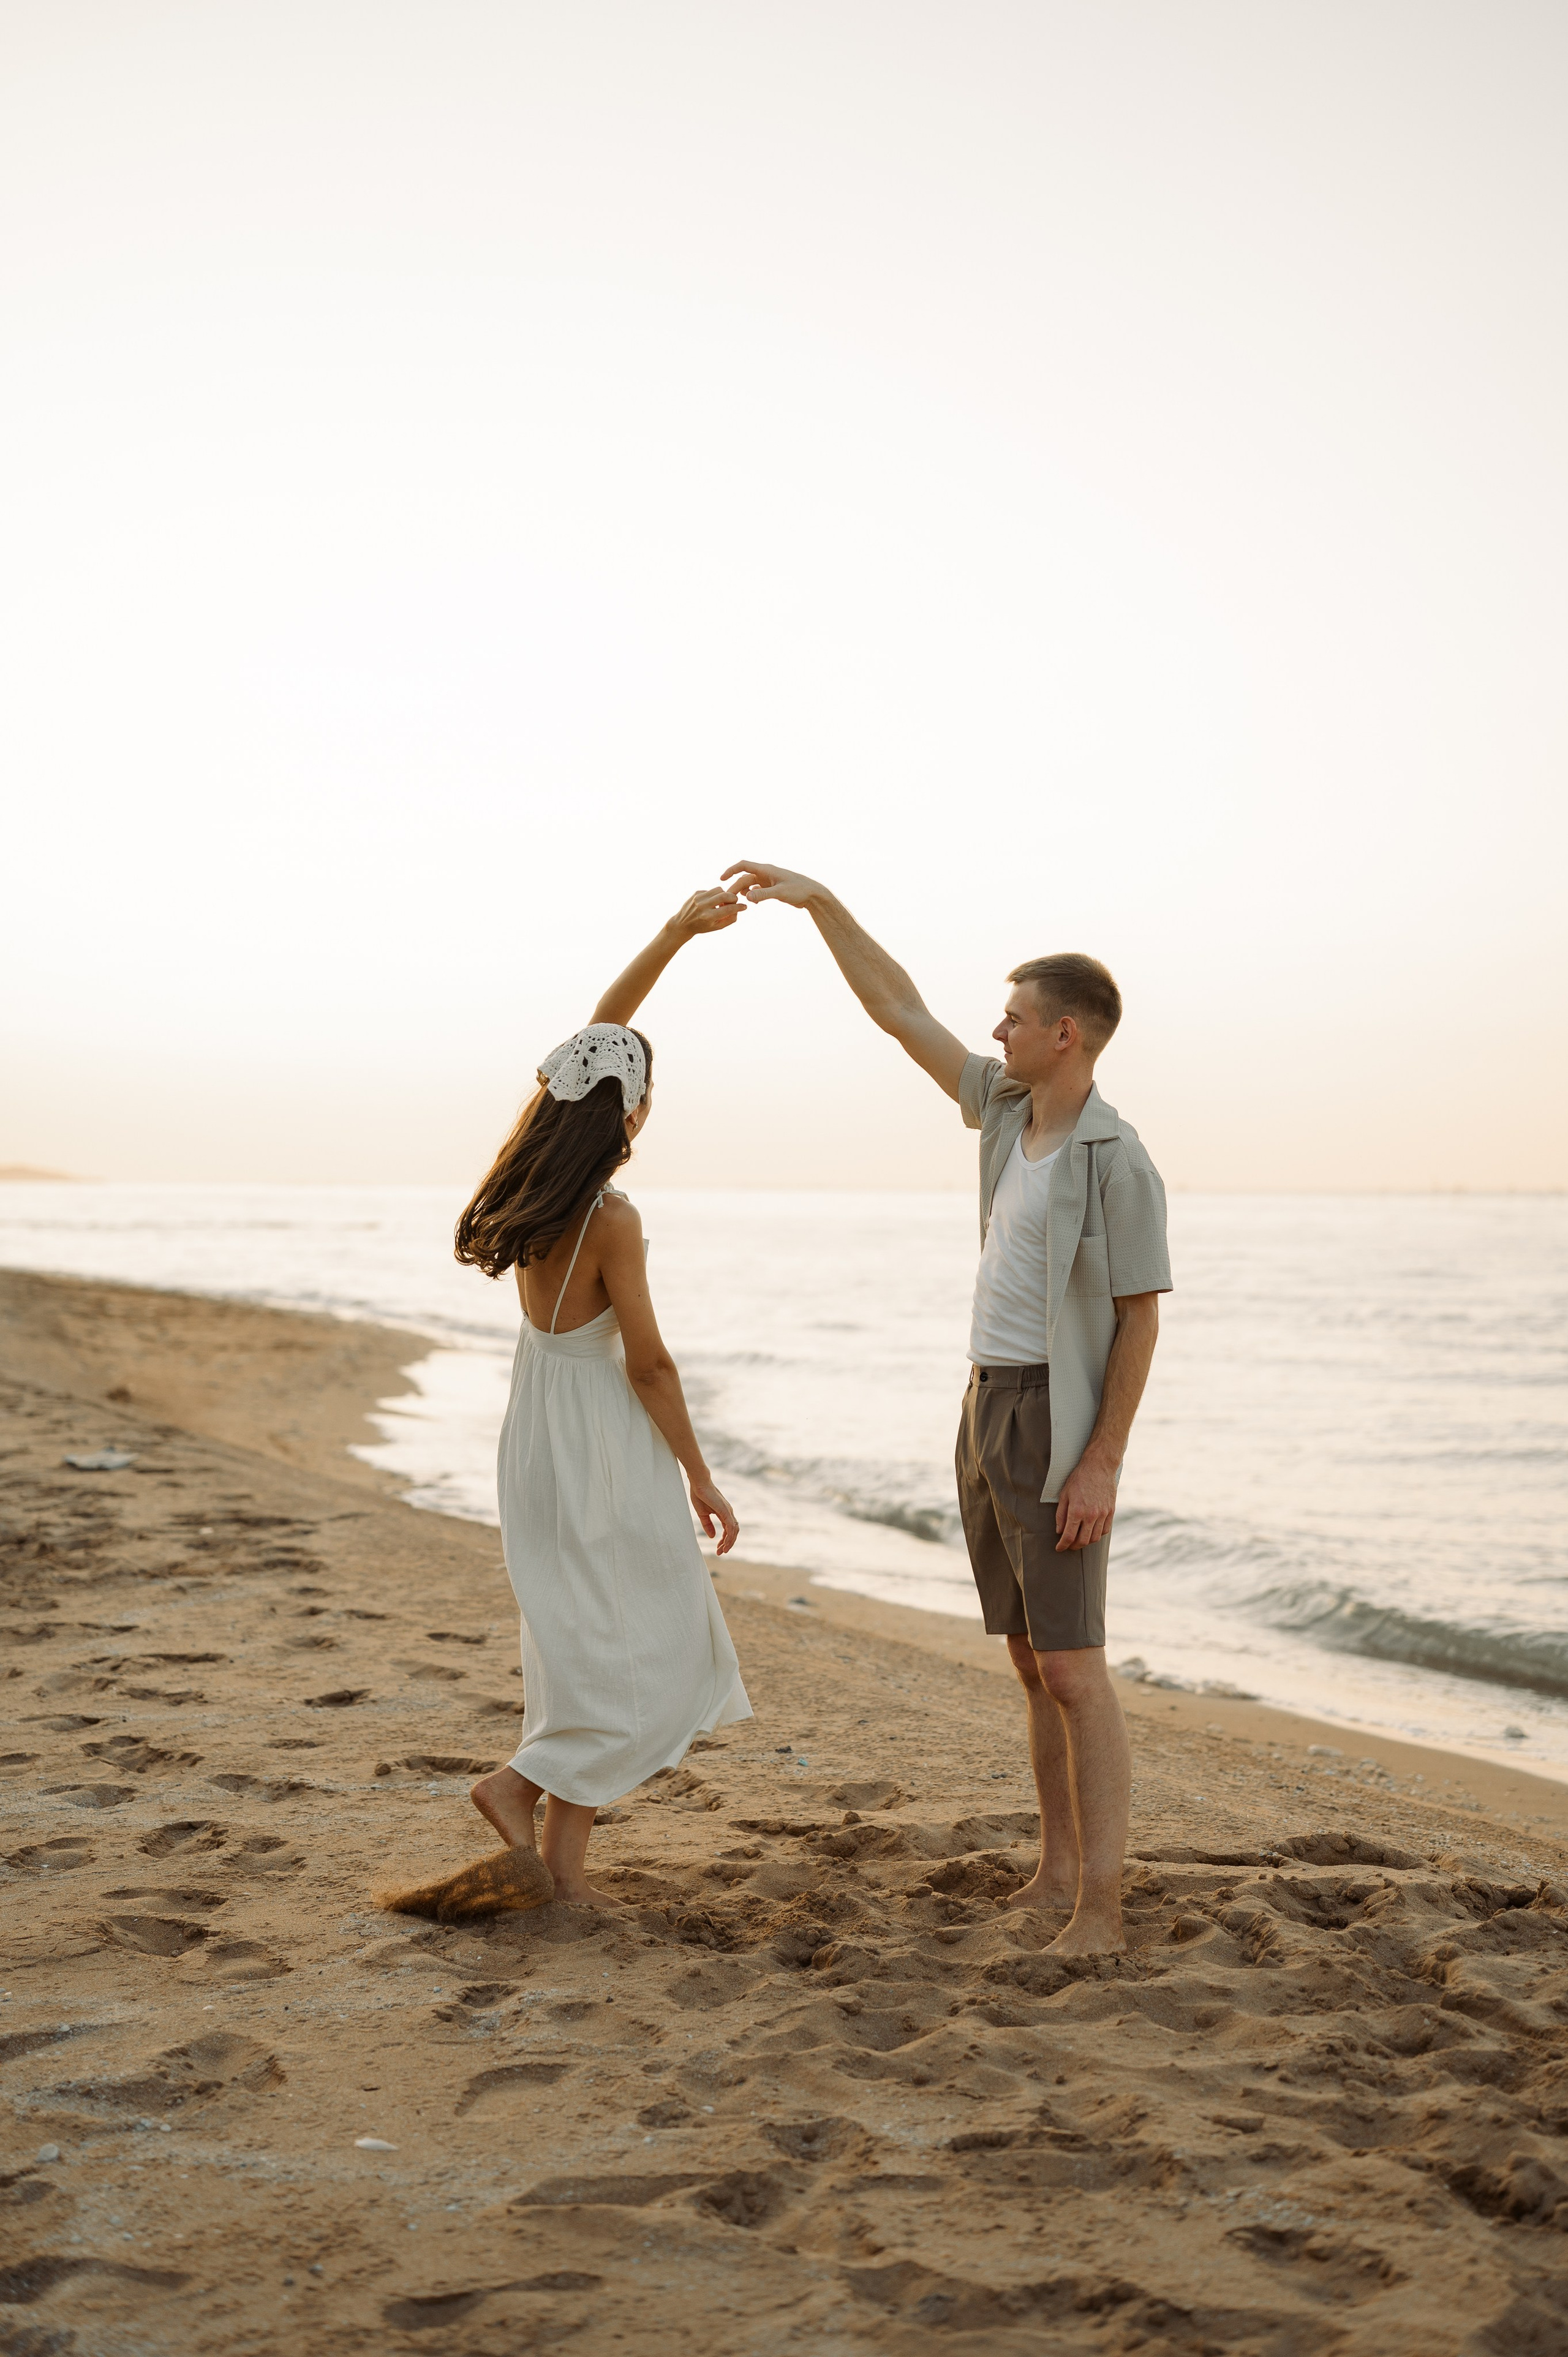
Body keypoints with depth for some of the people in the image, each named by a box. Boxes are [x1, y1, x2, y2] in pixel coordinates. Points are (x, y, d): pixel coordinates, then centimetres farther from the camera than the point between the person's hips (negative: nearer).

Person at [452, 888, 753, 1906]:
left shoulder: (540, 1174, 0)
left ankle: (566, 1857, 17)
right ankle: (523, 1780, 1)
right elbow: (648, 1365, -16)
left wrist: (677, 932, 13)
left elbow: (598, 1034, 10)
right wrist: (702, 1478, -7)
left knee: (590, 1646, 14)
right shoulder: (609, 1219, -21)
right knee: (647, 1652, 6)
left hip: (542, 1429, 9)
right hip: (604, 1438, -9)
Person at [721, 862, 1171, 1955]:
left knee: (1072, 1670, -10)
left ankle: (1100, 1908, -6)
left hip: (1057, 1430, -8)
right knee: (1036, 1665, 11)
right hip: (989, 1416, 8)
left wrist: (1103, 1465, -19)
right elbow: (901, 1012, 12)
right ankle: (1059, 1873, 19)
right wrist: (819, 900, 8)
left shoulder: (1119, 1163, -15)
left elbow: (1140, 1320, -14)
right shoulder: (1012, 1109, 8)